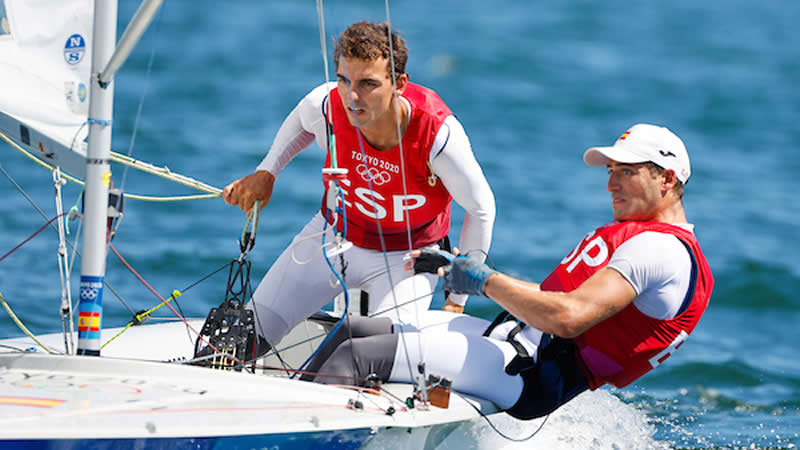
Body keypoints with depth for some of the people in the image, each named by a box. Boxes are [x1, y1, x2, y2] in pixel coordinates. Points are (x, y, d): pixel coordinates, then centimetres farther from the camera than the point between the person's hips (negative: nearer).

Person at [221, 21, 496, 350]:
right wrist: (265, 173, -5)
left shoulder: (439, 134, -34)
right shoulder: (327, 105, -26)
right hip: (332, 235, 3)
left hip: (404, 257, -3)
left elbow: (481, 209, -16)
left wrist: (458, 300, -11)